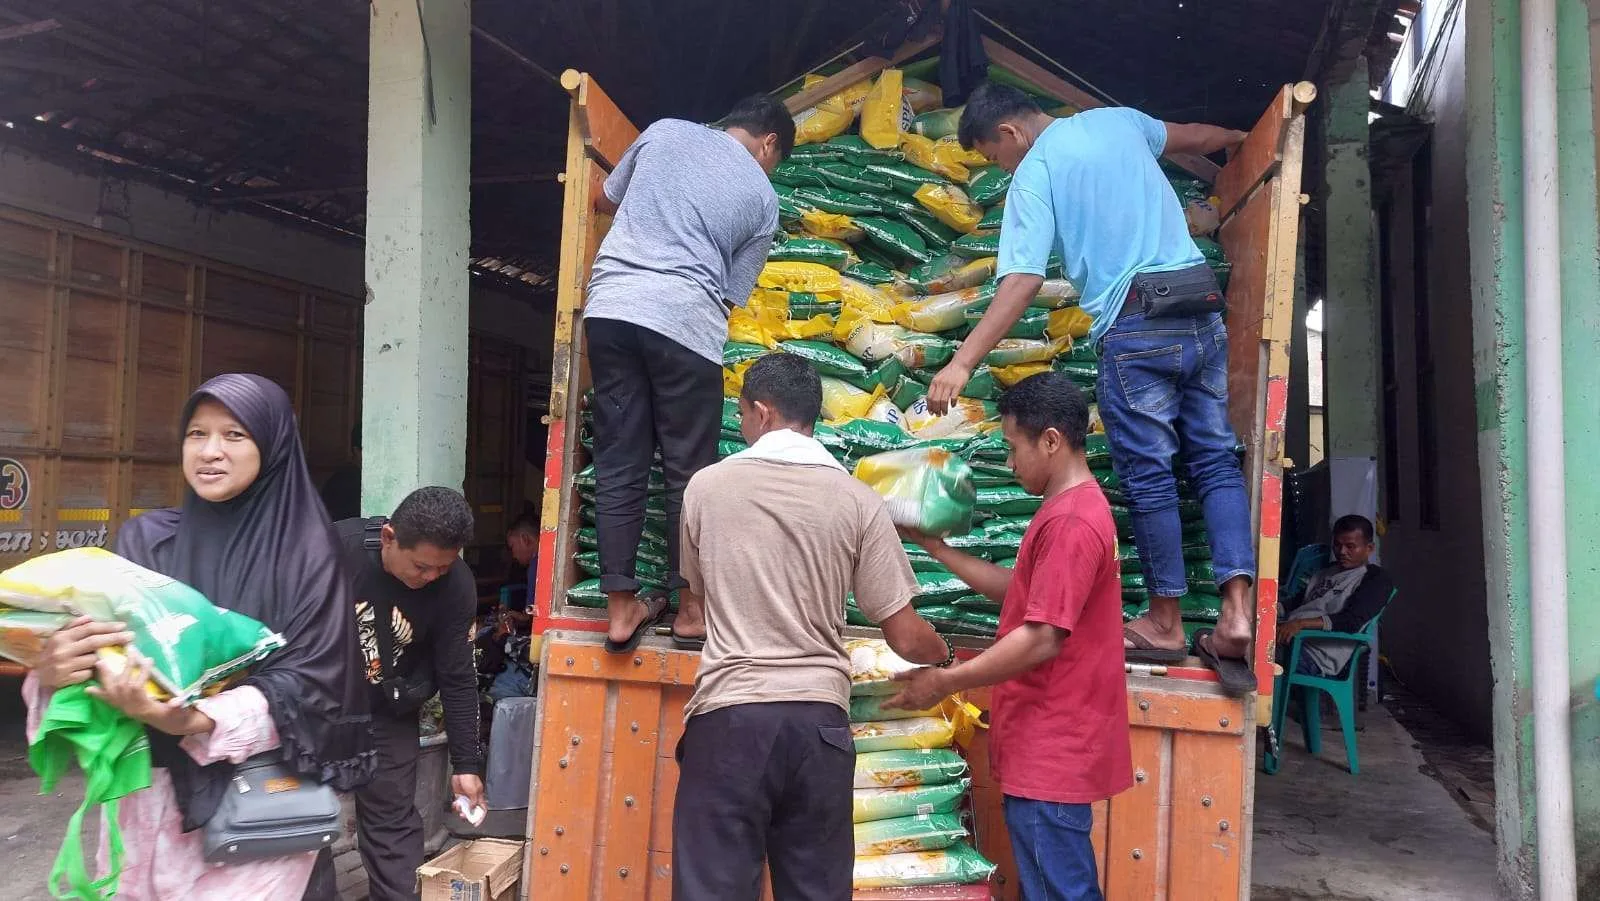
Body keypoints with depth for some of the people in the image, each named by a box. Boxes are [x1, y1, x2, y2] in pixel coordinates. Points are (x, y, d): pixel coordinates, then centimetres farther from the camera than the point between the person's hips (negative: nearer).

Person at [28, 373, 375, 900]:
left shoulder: (305, 553, -7)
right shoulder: (145, 540, 3)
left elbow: (310, 680, -13)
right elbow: (98, 652, -2)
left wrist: (192, 721, -26)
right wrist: (54, 673, -25)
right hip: (147, 792, 4)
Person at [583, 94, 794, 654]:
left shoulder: (664, 131, 18)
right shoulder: (762, 197, 12)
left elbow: (605, 200, 30)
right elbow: (732, 294, 12)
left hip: (610, 306, 3)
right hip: (685, 321, -3)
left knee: (619, 464, 7)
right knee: (689, 470, 7)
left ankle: (621, 608, 12)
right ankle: (693, 609, 15)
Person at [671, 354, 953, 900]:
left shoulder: (707, 486, 2)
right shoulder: (857, 501, 0)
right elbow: (905, 638, 0)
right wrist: (946, 656, 24)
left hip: (730, 716, -1)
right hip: (819, 721, 1)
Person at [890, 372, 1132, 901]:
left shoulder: (1070, 522, -21)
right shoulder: (1074, 510, 13)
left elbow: (1042, 639, -24)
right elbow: (1019, 590, 19)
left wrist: (945, 682, -17)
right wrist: (935, 547, 14)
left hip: (1052, 752, -10)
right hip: (1049, 747, 10)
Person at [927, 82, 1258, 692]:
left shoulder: (1034, 173, -4)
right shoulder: (1118, 119, 14)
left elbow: (1022, 282, -16)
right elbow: (1188, 136, 35)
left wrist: (962, 363, -18)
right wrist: (1239, 137, 56)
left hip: (1136, 328, -6)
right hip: (1202, 311, 6)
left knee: (1148, 475, 4)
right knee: (1216, 462, 9)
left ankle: (1166, 622, 14)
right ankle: (1236, 611, 2)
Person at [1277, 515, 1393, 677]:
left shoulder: (1376, 578, 9)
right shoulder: (1325, 572, 32)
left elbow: (1353, 621, -7)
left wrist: (1301, 623, -20)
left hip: (1319, 655, -6)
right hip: (1287, 635, 6)